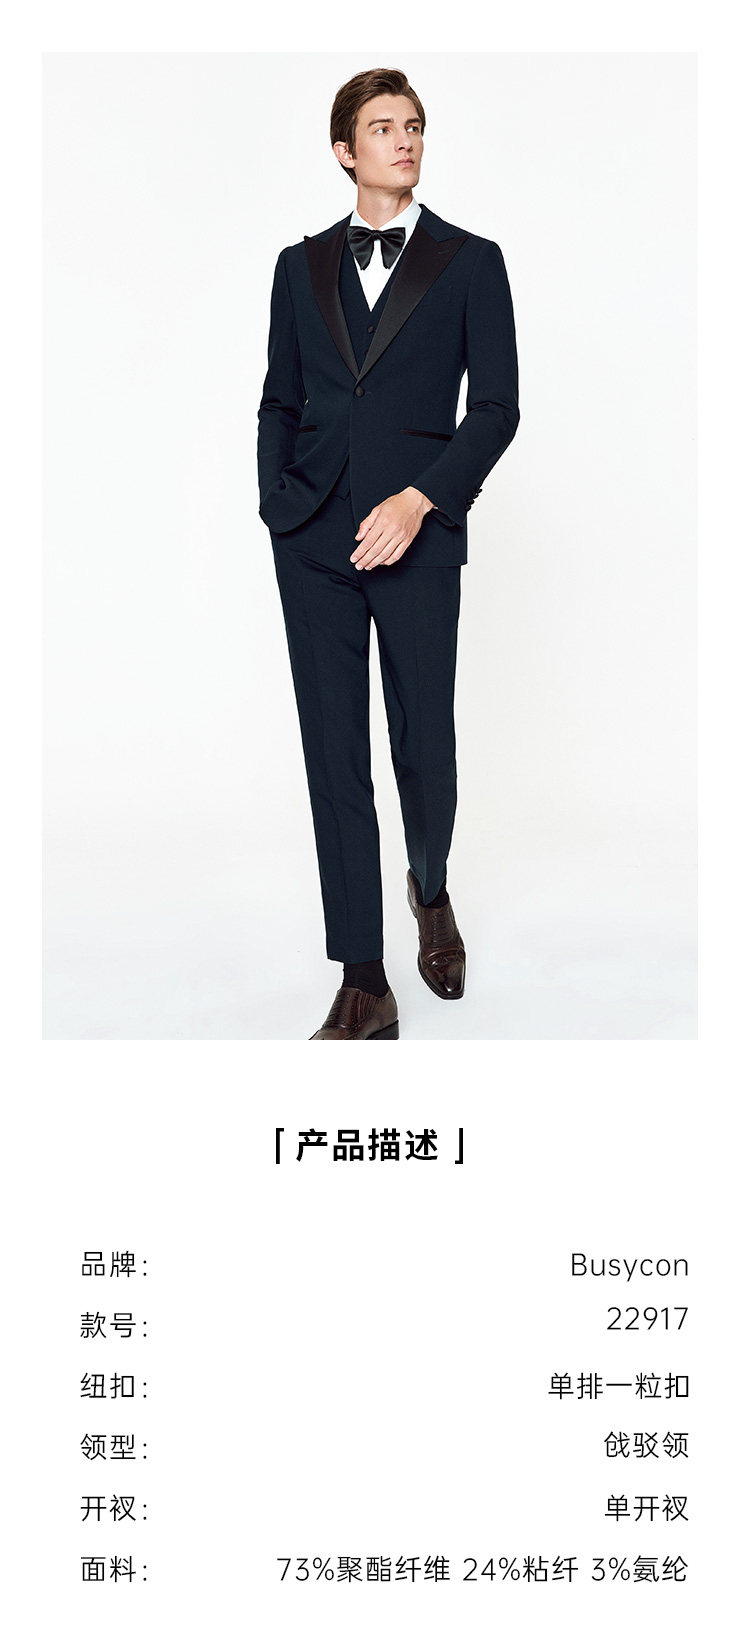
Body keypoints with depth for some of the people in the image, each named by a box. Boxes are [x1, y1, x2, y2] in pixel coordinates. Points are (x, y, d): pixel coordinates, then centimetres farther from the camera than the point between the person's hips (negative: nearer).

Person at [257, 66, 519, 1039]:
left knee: (425, 746, -1)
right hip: (313, 539, 2)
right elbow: (279, 401, 16)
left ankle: (431, 891, 35)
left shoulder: (470, 262, 6)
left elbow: (497, 407, -1)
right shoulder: (303, 265, 13)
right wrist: (277, 506, 2)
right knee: (335, 756, 0)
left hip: (418, 536, -2)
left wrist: (420, 499, -13)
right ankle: (365, 989, 9)